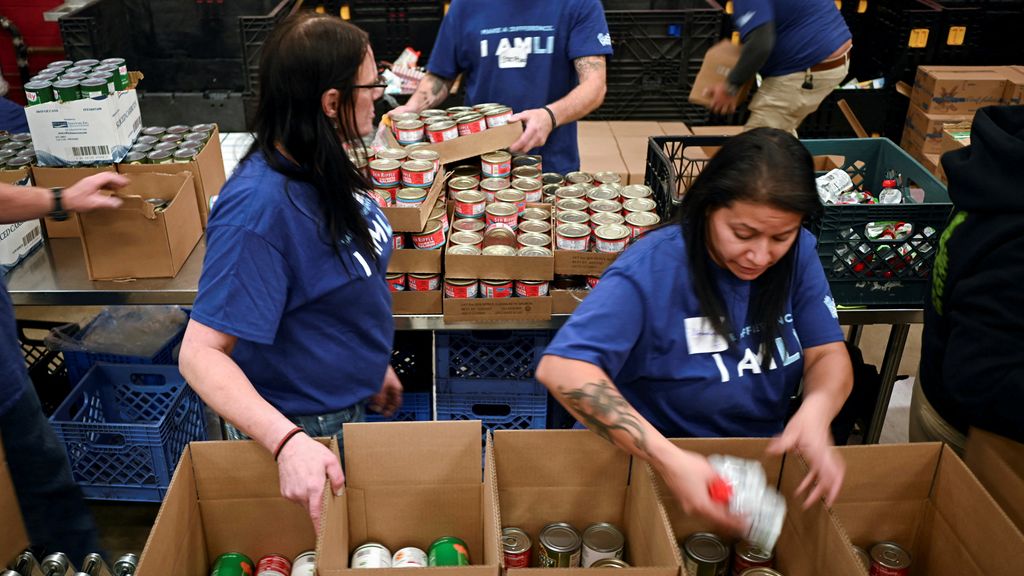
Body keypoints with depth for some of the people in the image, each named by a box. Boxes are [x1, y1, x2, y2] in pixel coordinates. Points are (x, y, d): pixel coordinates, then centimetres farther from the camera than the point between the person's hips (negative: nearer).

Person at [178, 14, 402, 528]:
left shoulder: (324, 170, -7)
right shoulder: (261, 206, -32)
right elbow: (201, 353, -32)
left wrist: (372, 363, 17)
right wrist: (288, 442, -44)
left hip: (348, 403, 8)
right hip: (306, 429, -8)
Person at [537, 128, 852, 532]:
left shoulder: (799, 254, -4)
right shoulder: (652, 268, -20)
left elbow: (828, 353, -1)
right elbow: (561, 368, -30)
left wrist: (815, 412, -25)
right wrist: (666, 458, -39)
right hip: (652, 467, -4)